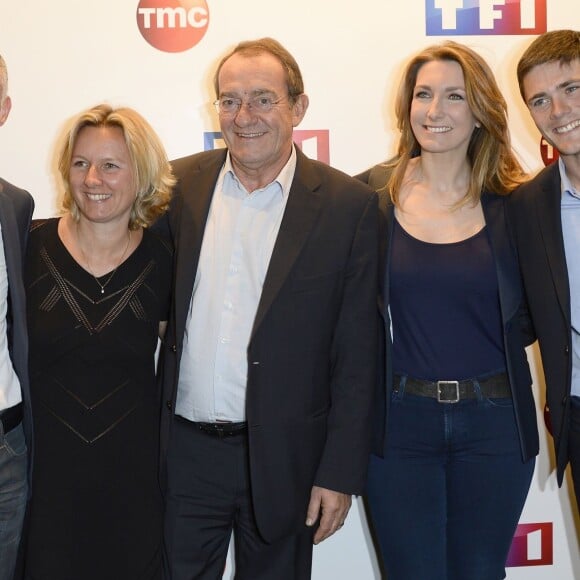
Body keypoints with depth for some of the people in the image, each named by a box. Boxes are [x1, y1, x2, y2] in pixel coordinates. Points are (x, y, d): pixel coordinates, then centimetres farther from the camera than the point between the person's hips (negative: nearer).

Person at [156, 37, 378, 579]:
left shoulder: (347, 204, -6)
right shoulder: (180, 185, 2)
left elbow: (356, 355, -5)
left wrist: (340, 472, -7)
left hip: (282, 459, -2)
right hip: (183, 453, 2)